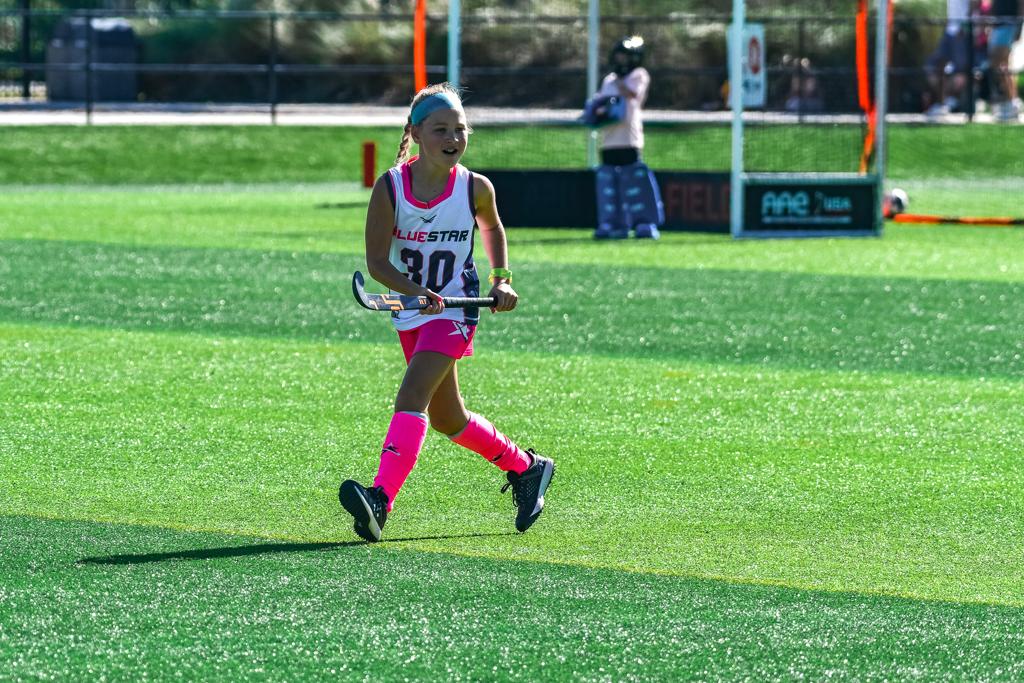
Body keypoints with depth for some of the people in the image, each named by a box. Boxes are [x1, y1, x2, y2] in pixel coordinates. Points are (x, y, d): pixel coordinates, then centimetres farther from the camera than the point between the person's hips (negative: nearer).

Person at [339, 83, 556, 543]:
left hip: (454, 309, -4)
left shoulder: (475, 189, -9)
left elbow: (492, 228, 15)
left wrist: (501, 279, 5)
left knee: (412, 397, -22)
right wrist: (415, 291, -28)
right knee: (446, 418, 15)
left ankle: (381, 499, -34)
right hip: (410, 312, 4)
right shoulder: (390, 187, -11)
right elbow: (376, 261, -12)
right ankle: (525, 467, 38)